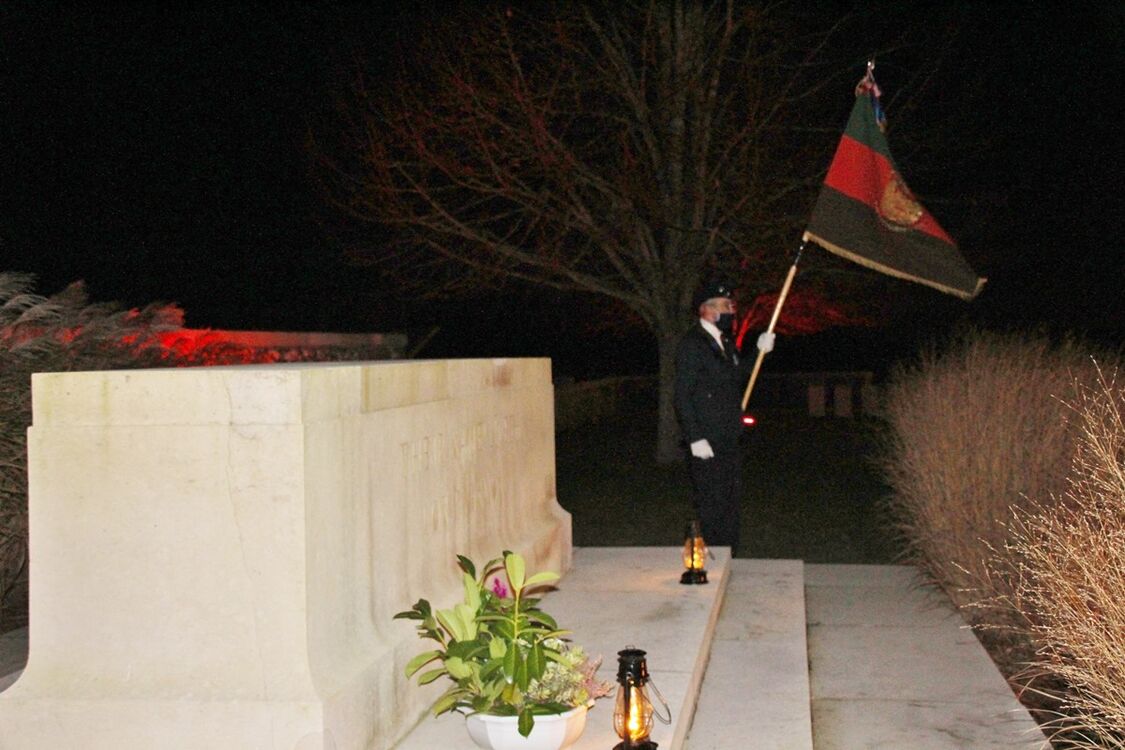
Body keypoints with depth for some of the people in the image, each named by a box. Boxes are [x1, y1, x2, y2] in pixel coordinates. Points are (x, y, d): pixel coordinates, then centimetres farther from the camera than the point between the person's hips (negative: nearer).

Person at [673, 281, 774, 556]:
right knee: (710, 507, -4)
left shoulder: (725, 342, 15)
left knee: (731, 503, 14)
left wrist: (759, 352, 11)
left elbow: (738, 377, 24)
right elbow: (683, 396, -15)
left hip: (728, 441, 9)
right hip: (705, 443, -9)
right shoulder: (692, 343, -12)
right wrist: (695, 438, -21)